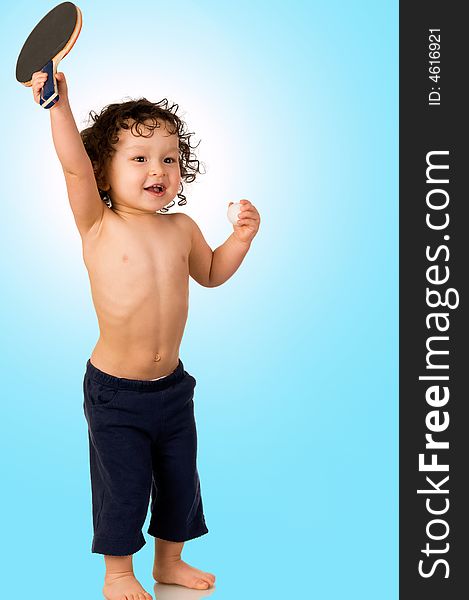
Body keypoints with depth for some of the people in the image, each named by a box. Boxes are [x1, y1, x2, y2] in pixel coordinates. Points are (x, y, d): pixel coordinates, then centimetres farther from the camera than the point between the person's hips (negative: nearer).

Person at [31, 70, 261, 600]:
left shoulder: (182, 229, 1)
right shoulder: (99, 227, -12)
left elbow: (211, 273, 19)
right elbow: (74, 166, -28)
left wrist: (242, 236, 3)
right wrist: (59, 105, -39)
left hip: (172, 383, 5)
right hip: (115, 391, -5)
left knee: (179, 479, 18)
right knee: (122, 486, 8)